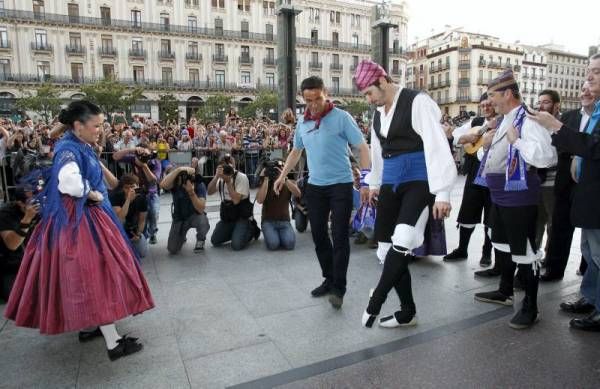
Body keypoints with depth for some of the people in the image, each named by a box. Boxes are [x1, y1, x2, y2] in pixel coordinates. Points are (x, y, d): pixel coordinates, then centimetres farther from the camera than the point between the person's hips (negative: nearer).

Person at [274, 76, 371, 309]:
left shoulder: (341, 118, -8)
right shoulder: (302, 122, 7)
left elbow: (362, 148, -10)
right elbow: (296, 151, 20)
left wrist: (366, 179, -20)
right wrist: (283, 175, 15)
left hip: (341, 185, -5)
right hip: (314, 186, 6)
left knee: (339, 236, -3)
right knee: (318, 235, 10)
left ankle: (339, 288, 6)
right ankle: (329, 279, 26)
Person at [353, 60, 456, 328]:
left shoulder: (417, 102, -9)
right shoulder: (378, 113, 15)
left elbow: (436, 146, -16)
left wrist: (442, 193, -21)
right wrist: (375, 183, 34)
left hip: (419, 181, -7)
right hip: (391, 183, 7)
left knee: (402, 242, -28)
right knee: (387, 249, 5)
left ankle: (376, 300, -9)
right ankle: (407, 312, 21)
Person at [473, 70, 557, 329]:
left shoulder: (528, 121, -17)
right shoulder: (504, 121, 12)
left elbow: (547, 157, -31)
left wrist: (517, 141, -25)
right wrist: (488, 145, 5)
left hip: (519, 198, -10)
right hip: (499, 196, 10)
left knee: (523, 250, 0)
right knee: (502, 244, 21)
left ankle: (530, 306, 16)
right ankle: (505, 291, 39)